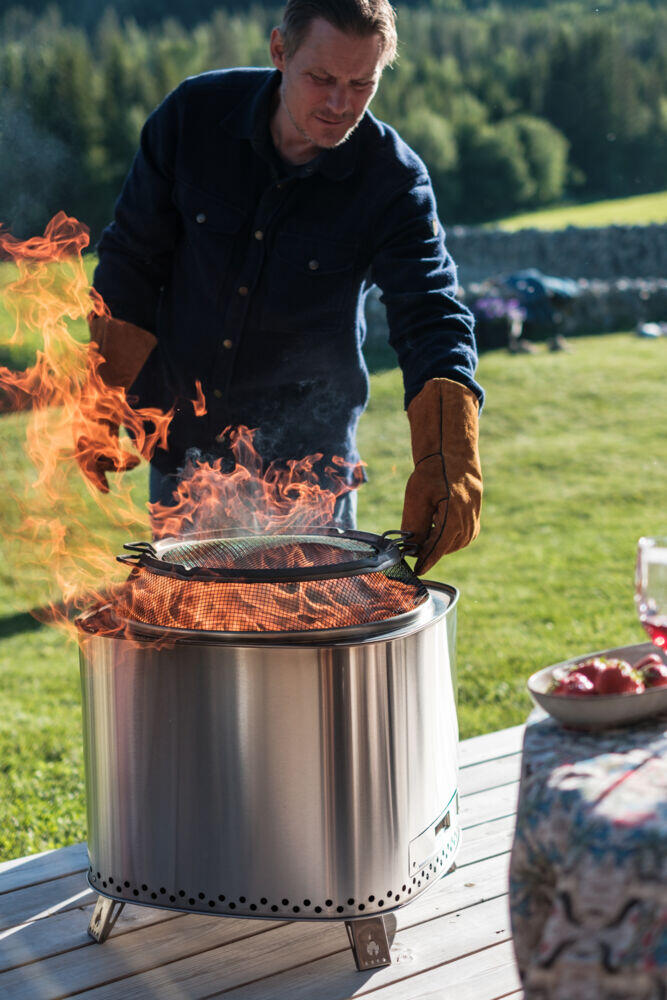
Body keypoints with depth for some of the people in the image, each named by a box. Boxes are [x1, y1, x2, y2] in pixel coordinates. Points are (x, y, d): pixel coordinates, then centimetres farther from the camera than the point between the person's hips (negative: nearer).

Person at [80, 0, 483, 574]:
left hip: (306, 457, -1)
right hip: (183, 445, 2)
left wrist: (448, 461, -39)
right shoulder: (194, 114, -11)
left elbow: (432, 317, -23)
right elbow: (131, 263, -2)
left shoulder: (394, 180, -16)